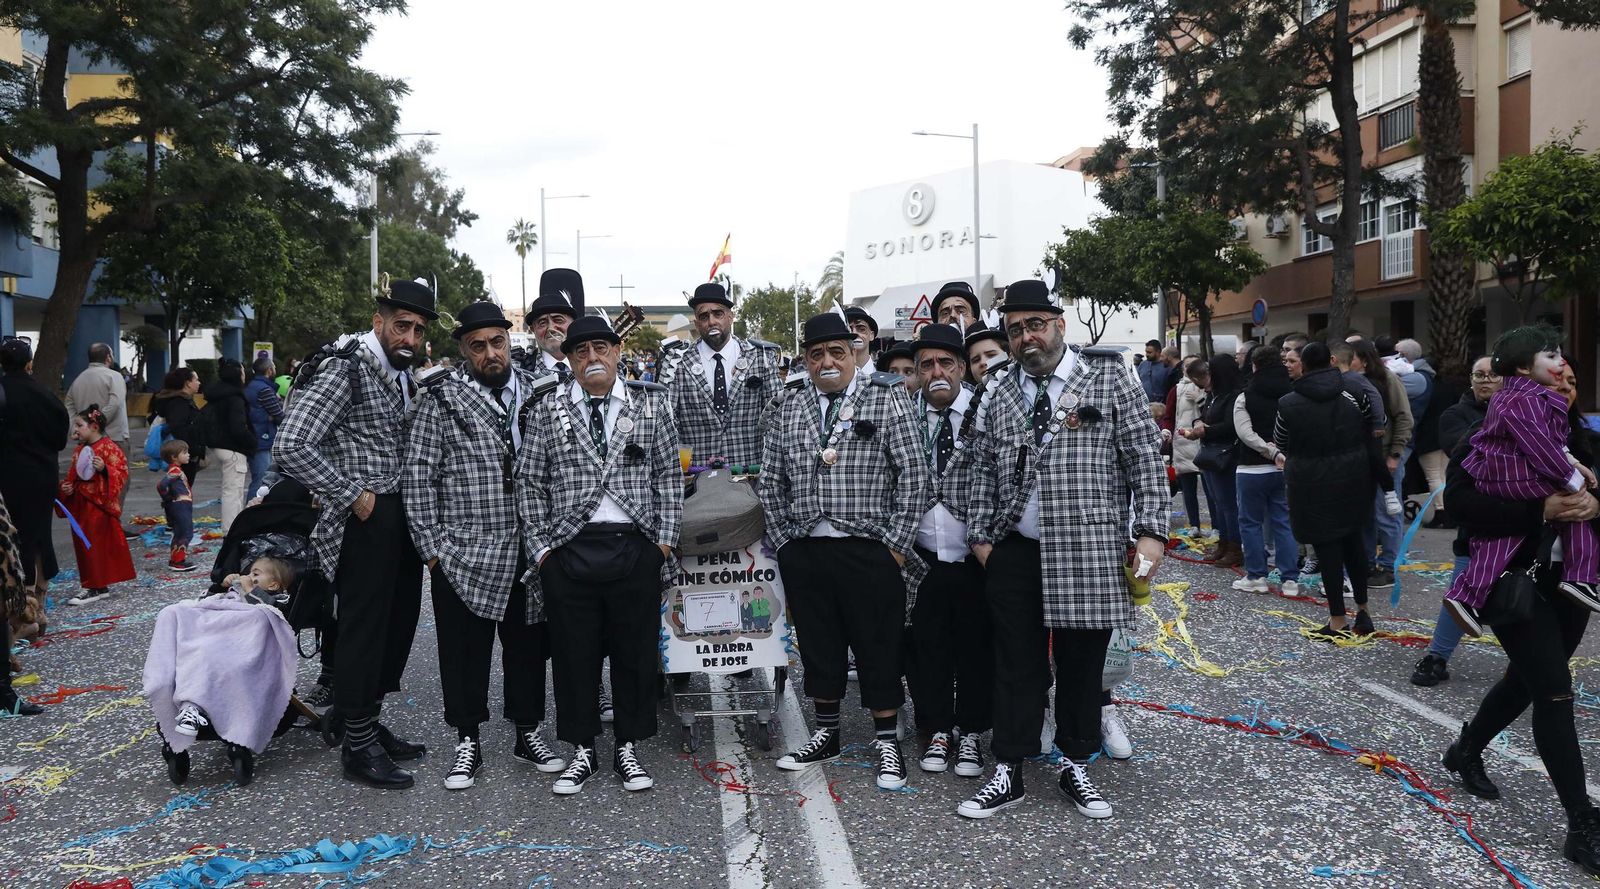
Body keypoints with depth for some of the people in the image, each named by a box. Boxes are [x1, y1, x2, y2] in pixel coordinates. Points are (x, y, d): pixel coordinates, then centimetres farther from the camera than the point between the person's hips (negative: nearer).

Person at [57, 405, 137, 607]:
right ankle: (99, 585, 19)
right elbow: (72, 475, 23)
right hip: (80, 505, 8)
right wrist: (66, 487, 5)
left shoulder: (109, 447, -11)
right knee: (82, 544, 11)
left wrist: (104, 469, -30)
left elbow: (122, 473, -14)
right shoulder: (79, 450, 13)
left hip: (100, 505, -8)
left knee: (94, 545, -6)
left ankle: (95, 587, 1)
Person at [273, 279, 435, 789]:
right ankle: (357, 747, 13)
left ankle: (369, 725, 31)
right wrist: (352, 495, -19)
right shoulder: (346, 369, -14)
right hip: (366, 521, -9)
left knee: (397, 623, 16)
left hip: (400, 517, 9)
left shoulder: (402, 375, 14)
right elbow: (291, 446, -23)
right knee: (363, 628, 0)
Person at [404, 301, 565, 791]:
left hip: (527, 551, 3)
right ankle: (467, 742, 23)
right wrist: (432, 545, -8)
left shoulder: (538, 393, 7)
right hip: (463, 554, -3)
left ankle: (528, 733, 29)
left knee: (528, 646, 13)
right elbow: (418, 474, -5)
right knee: (464, 652, 7)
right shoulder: (442, 398, -4)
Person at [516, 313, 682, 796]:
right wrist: (540, 547, 1)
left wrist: (665, 538, 0)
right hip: (569, 551, 0)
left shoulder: (651, 405, 6)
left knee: (636, 650, 6)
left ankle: (627, 748, 22)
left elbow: (669, 474, 7)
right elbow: (528, 483, 6)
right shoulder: (547, 413, 5)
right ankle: (581, 751, 22)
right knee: (574, 652, 6)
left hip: (636, 548, 0)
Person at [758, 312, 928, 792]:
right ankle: (826, 735, 28)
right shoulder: (789, 409, 10)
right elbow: (772, 482, 12)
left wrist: (896, 545, -9)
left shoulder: (887, 399, -2)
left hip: (869, 550, -4)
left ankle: (886, 743, 19)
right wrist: (785, 542, 5)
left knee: (879, 648, 4)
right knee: (818, 646, 13)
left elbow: (912, 476, -6)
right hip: (804, 552, 4)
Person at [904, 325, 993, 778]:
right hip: (922, 555, 2)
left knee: (976, 645, 9)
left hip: (974, 555, -2)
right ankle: (936, 731, 25)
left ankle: (970, 733, 25)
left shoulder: (985, 413, -5)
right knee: (927, 645, 9)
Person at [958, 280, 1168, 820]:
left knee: (1082, 665, 9)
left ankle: (1075, 766, 27)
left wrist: (1150, 530, -9)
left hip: (1089, 553, -3)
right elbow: (985, 471, 15)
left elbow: (1145, 455, -2)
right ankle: (1008, 773, 19)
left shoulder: (1109, 377, 0)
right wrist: (981, 534, 8)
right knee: (1017, 665, 8)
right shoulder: (1000, 395, 10)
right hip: (1014, 553, 3)